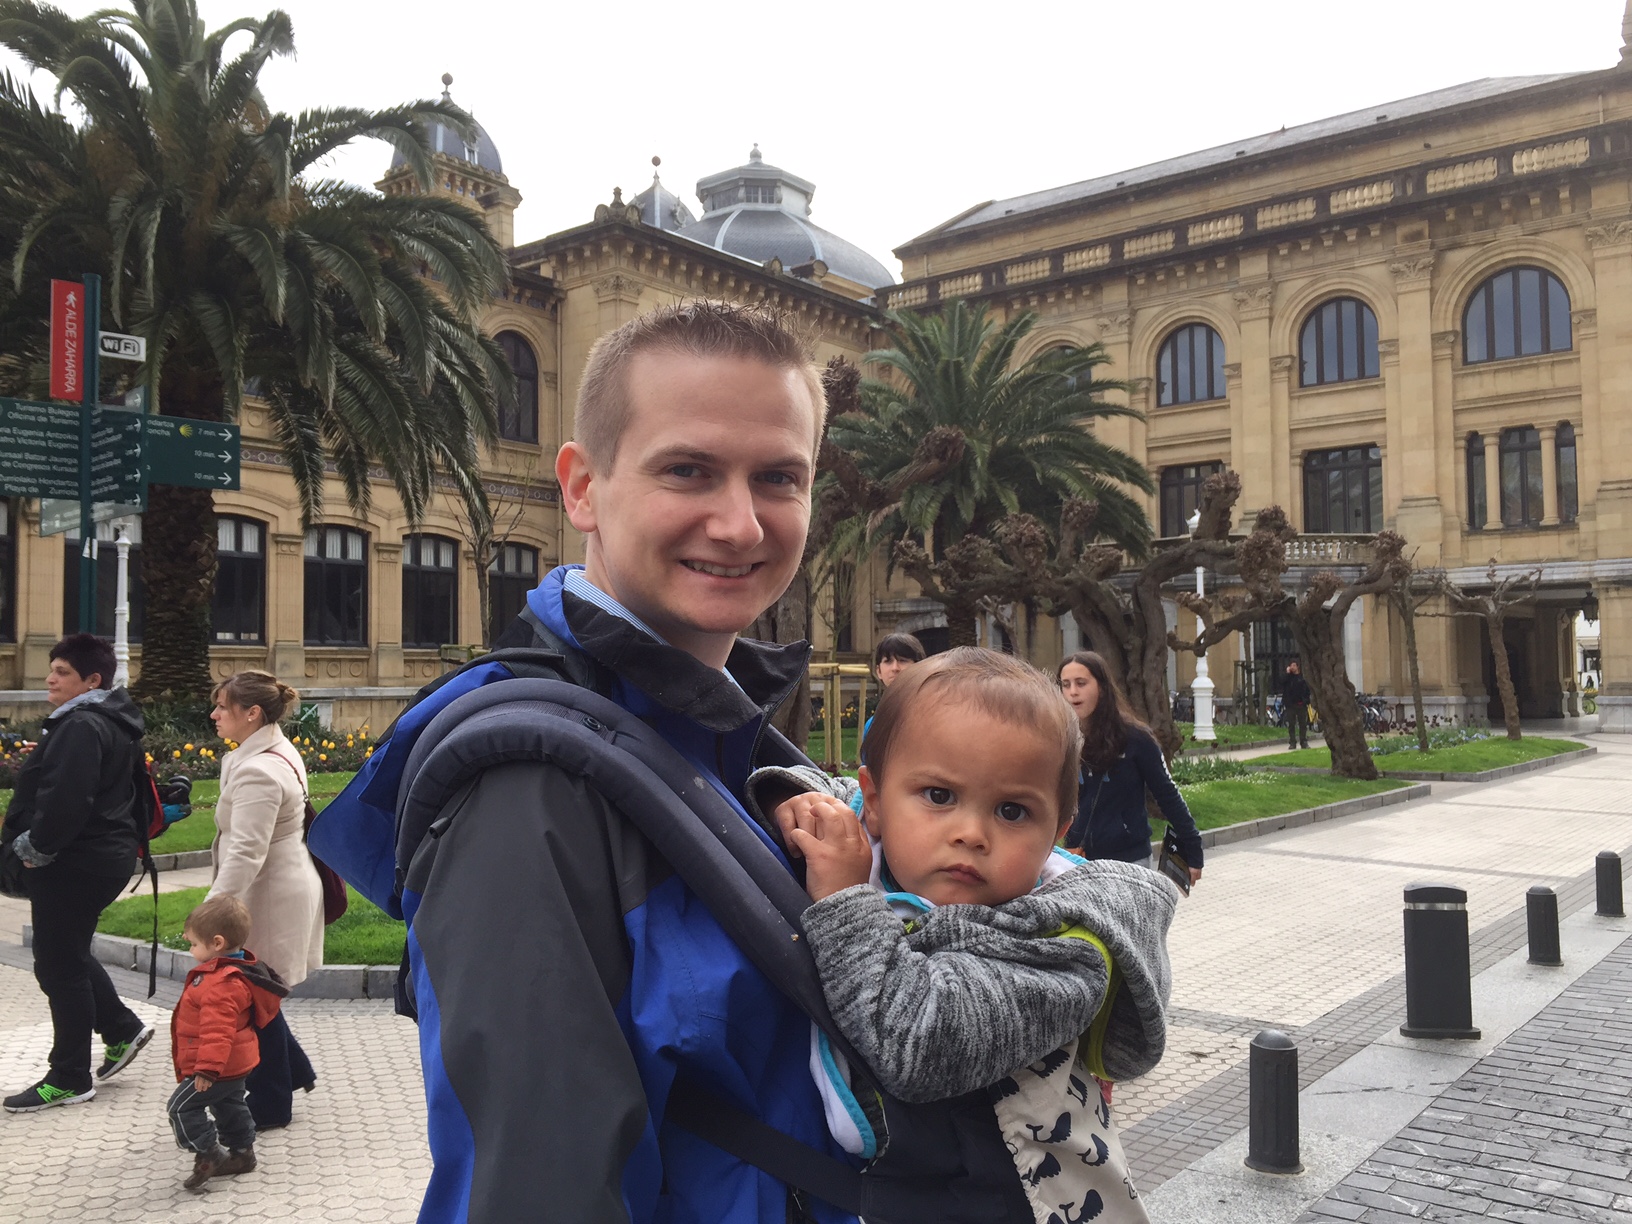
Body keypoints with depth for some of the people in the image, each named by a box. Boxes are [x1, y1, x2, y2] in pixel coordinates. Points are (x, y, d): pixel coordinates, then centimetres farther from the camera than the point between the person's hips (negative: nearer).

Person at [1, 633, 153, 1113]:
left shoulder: (82, 727, -20)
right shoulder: (109, 722, 13)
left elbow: (65, 800, -29)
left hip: (76, 865, -10)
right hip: (100, 856, 10)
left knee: (60, 966, 1)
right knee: (69, 955, 23)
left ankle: (69, 1079, 13)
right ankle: (122, 1028, 30)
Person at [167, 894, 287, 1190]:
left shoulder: (222, 983, -29)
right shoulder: (233, 970, 7)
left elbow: (218, 1029, -33)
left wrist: (208, 1067, -32)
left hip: (219, 1067, -11)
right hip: (234, 1064, 11)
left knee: (182, 1106, -4)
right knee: (229, 1105, 22)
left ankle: (209, 1154, -1)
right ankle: (241, 1152, 33)